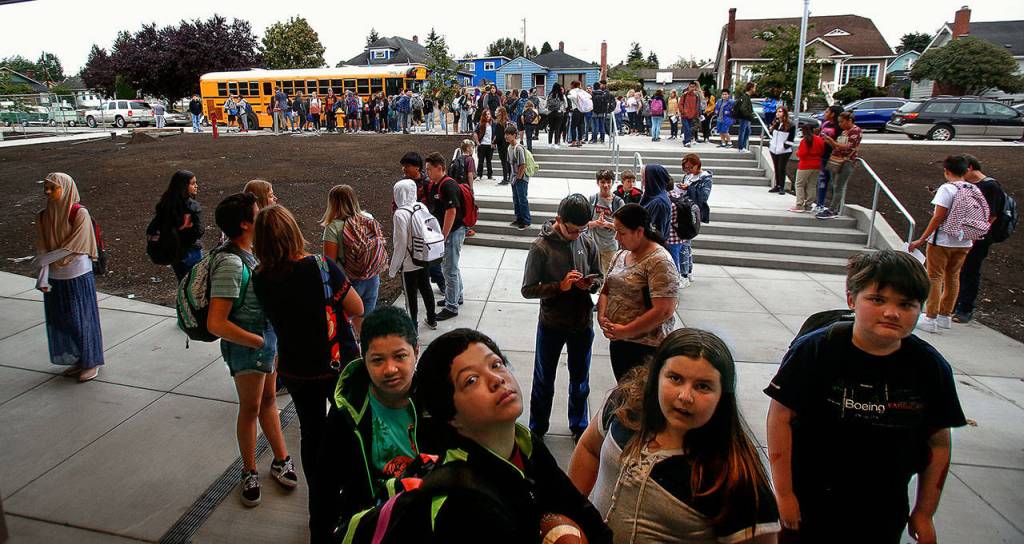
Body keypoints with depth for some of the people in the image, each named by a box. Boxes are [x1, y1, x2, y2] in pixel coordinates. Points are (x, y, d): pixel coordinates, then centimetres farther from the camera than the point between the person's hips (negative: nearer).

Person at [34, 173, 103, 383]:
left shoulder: (80, 214, -13)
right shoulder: (43, 217, 2)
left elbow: (72, 247, -15)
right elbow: (42, 250, -2)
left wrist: (46, 259, -13)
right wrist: (42, 278, -11)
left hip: (79, 276, -5)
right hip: (54, 278, 5)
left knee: (83, 319, 4)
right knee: (61, 321, 13)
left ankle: (92, 362, 18)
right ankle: (76, 360, 28)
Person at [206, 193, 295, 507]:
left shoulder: (246, 254, 4)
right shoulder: (231, 263, -25)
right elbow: (216, 323, -28)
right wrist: (259, 342, -19)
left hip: (267, 336, 8)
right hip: (246, 345, -8)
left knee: (268, 400, 19)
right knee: (250, 408, 8)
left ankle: (281, 460, 34)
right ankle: (249, 472, 27)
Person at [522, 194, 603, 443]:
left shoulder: (588, 243, -5)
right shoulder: (541, 247, -16)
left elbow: (600, 278, 7)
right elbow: (528, 290, -13)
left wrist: (590, 283, -16)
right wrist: (560, 286, -25)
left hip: (582, 323, 3)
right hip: (551, 325, -3)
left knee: (580, 380, 20)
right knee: (544, 381, 14)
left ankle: (578, 426, 41)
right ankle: (537, 429, 34)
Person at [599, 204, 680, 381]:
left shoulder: (659, 262, -18)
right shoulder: (621, 255, 7)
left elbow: (664, 311, -24)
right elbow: (606, 290, 14)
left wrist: (626, 331, -19)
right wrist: (602, 316, -5)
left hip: (645, 346, -7)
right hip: (617, 340, 7)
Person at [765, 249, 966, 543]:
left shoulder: (932, 367, -7)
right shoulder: (814, 350, -18)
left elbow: (938, 443, 3)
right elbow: (781, 417, -13)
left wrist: (924, 512, 8)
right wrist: (784, 493, -10)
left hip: (884, 514, 3)